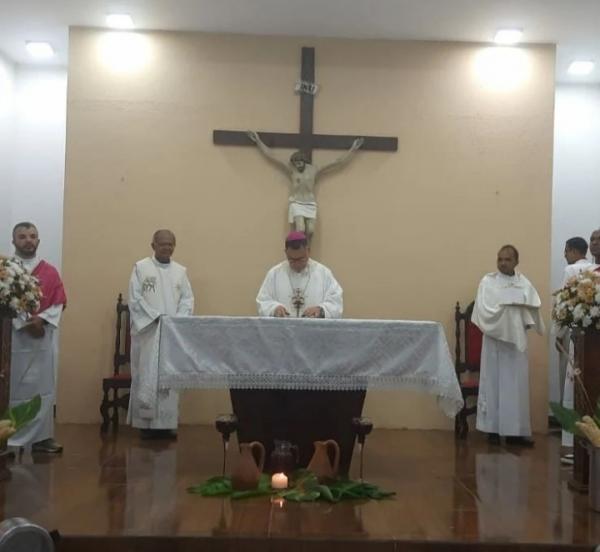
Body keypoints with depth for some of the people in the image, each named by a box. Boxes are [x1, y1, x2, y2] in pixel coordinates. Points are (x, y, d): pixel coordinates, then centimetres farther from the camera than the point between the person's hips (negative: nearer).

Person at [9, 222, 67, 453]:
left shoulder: (50, 272, 11)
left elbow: (59, 303, 4)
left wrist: (41, 319, -13)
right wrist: (24, 322, -16)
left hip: (44, 337, 3)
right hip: (13, 337, -3)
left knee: (44, 387, 4)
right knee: (13, 389, -2)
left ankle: (41, 436, 11)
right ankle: (9, 439, 4)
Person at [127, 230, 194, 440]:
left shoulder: (181, 271, 12)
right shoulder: (141, 267, 2)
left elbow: (188, 299, 7)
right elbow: (135, 299, -5)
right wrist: (157, 317, -15)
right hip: (147, 331, -3)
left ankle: (168, 423, 5)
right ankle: (146, 423, 3)